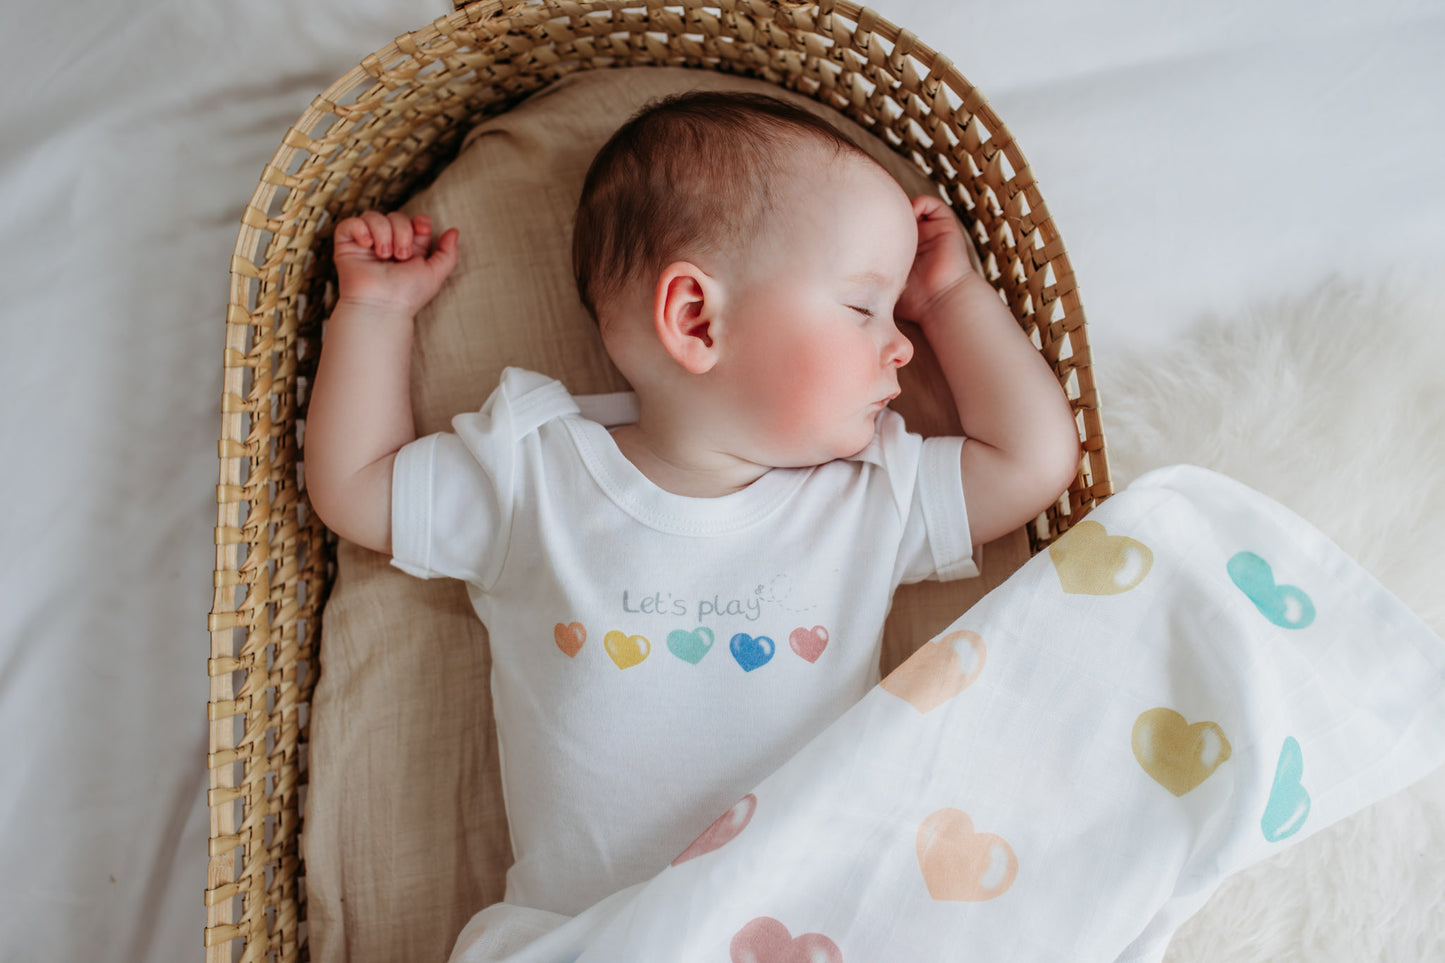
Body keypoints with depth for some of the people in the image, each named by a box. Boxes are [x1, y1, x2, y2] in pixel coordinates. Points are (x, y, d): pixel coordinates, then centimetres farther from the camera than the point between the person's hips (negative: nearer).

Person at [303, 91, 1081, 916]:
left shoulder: (875, 498, 8)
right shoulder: (532, 475, 4)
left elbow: (1038, 457, 8)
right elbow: (353, 487, 14)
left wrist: (954, 292, 13)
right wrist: (376, 308, 13)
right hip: (580, 936, -2)